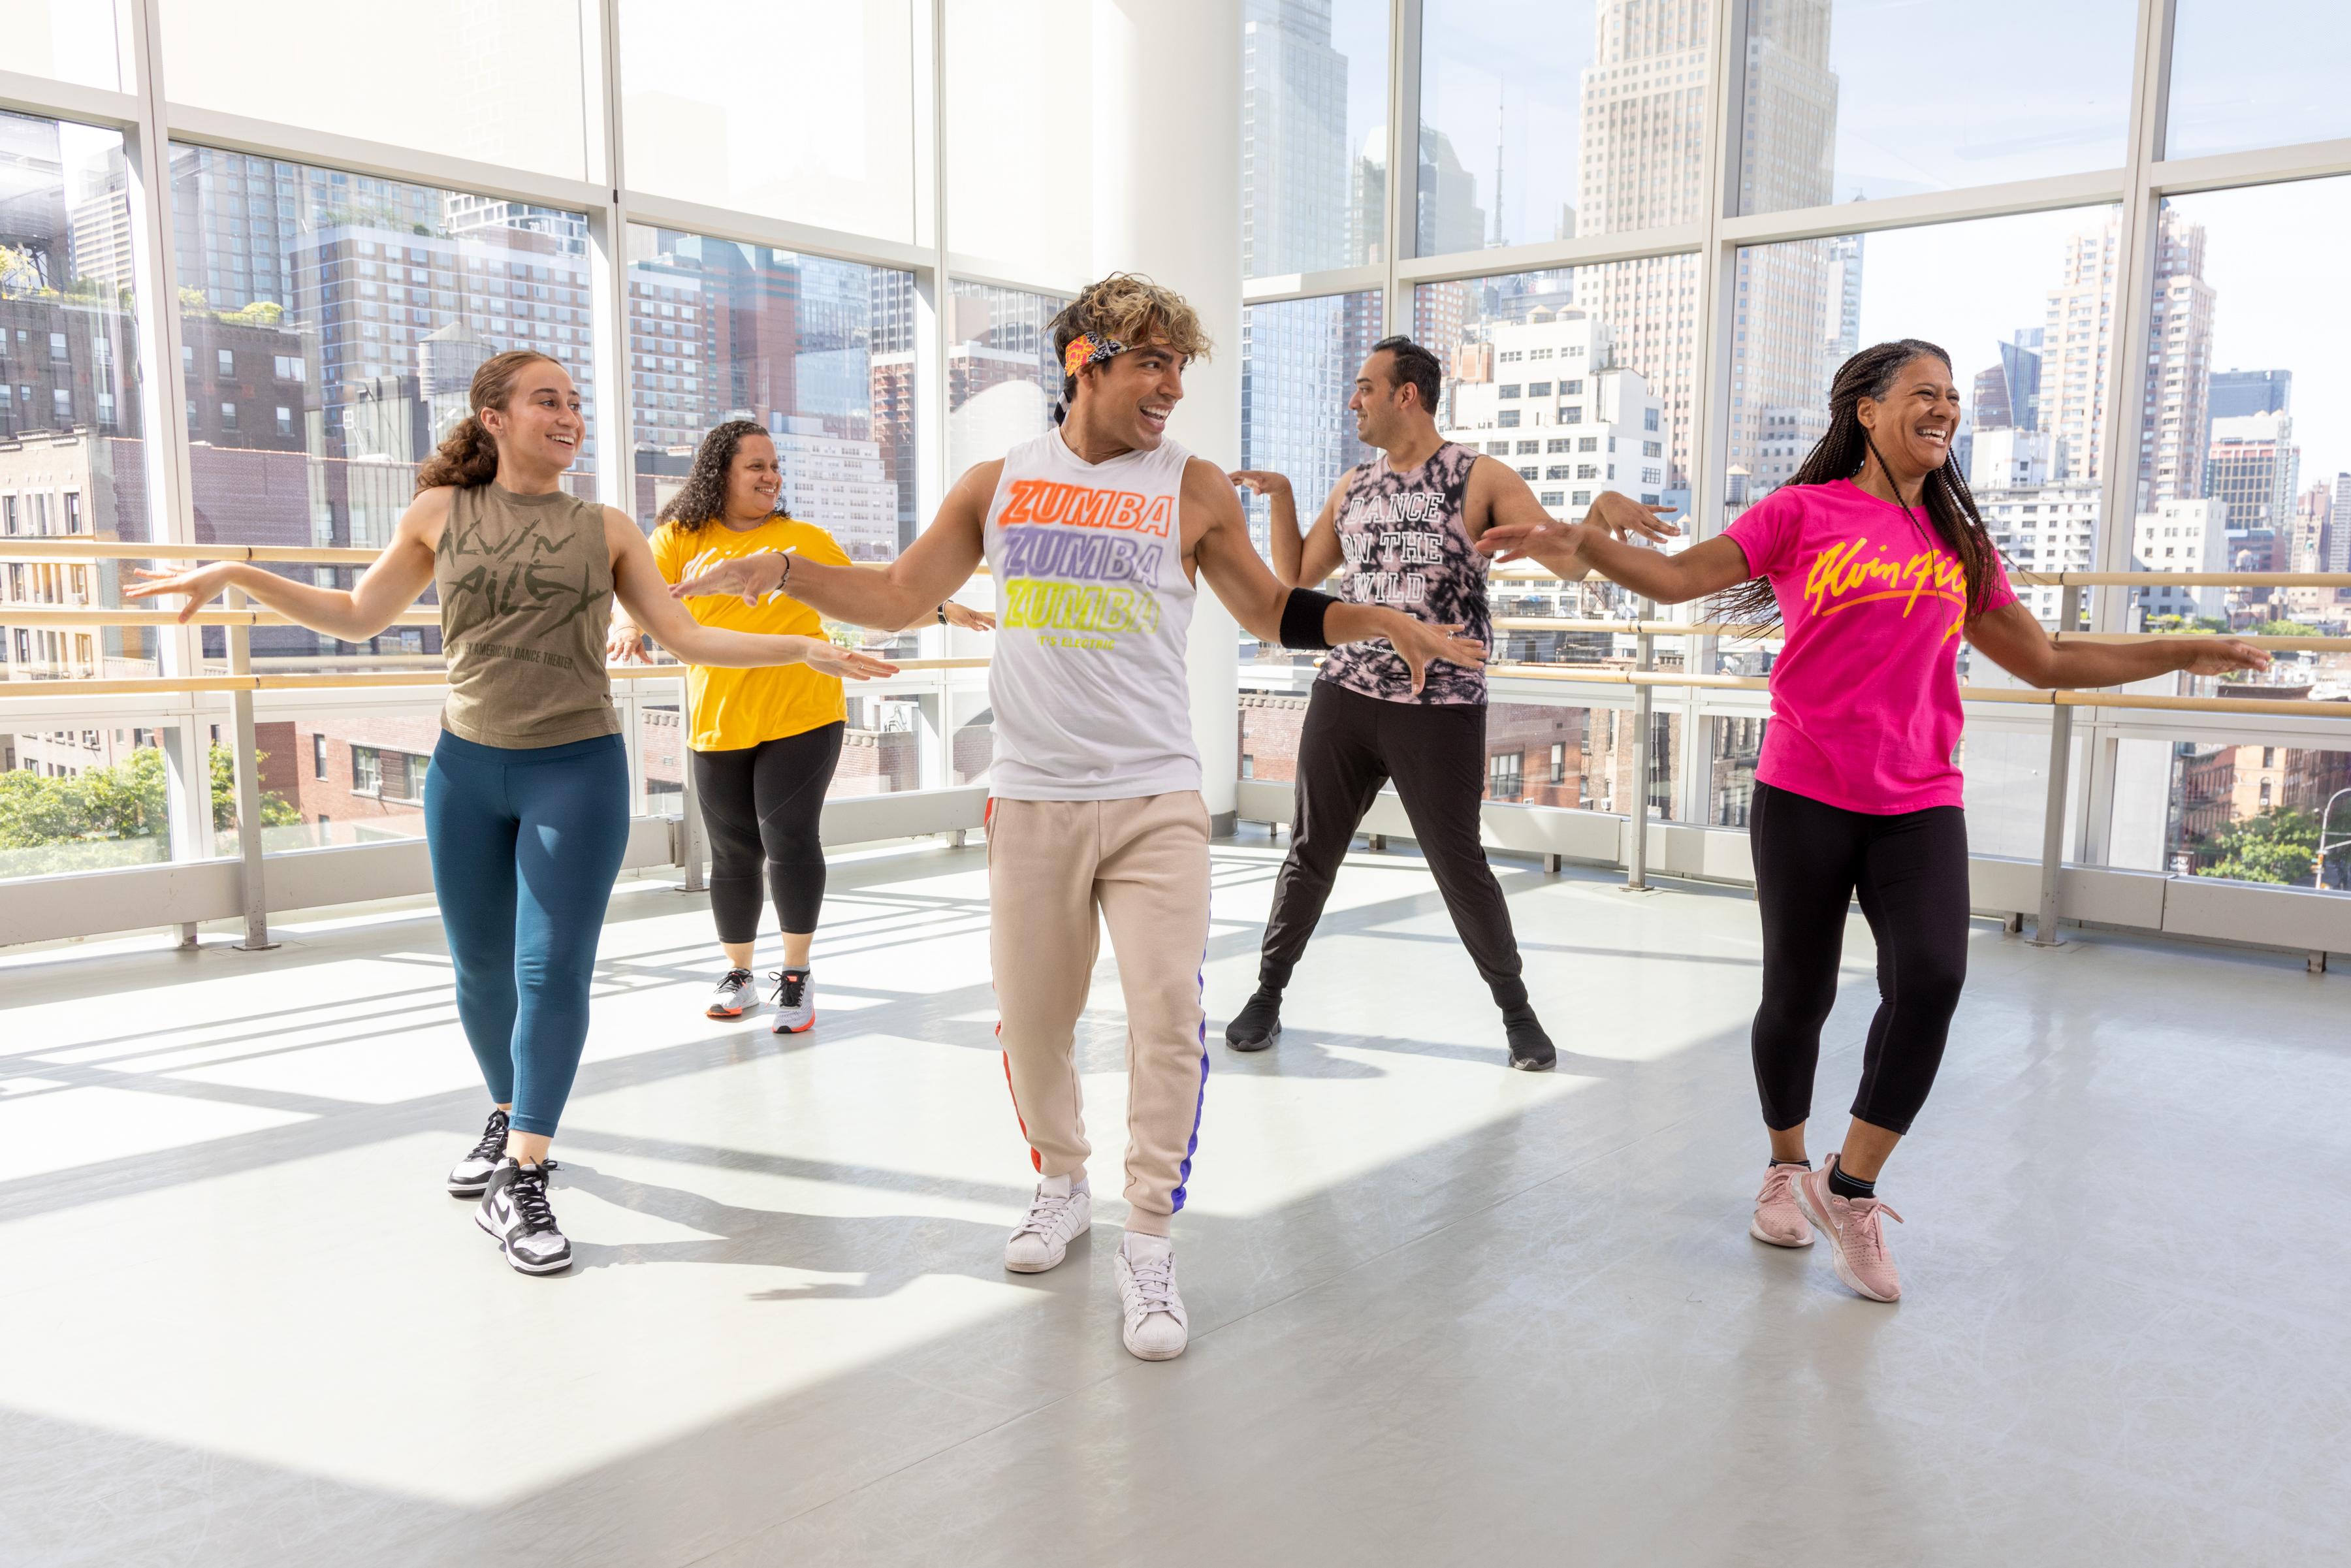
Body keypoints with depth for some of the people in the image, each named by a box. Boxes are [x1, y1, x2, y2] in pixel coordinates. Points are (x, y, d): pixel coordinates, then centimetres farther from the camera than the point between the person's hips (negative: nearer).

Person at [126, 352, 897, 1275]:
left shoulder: (604, 529, 6)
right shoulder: (440, 513, 7)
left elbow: (684, 637, 5)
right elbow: (359, 617, 14)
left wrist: (802, 647, -5)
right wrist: (237, 576, 4)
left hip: (577, 771, -2)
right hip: (467, 768, 2)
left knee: (552, 971, -8)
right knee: (481, 970, 12)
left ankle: (520, 1182, -2)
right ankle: (509, 1116, 35)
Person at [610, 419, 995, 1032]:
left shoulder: (805, 539, 8)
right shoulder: (681, 539, 7)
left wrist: (942, 608, 5)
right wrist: (627, 626, -23)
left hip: (802, 716, -1)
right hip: (719, 723, 1)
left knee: (788, 837, -10)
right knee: (733, 851, 7)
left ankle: (797, 973, 7)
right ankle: (737, 974, 27)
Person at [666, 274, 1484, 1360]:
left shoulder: (1193, 489, 3)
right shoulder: (997, 485, 7)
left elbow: (1273, 611, 11)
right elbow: (899, 596, 14)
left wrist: (1381, 621, -4)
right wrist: (777, 570, 3)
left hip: (1155, 801, -1)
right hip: (1030, 800, 2)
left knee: (1168, 1010, -9)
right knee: (1029, 1016, 10)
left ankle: (1149, 1241, 6)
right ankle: (1060, 1185, 36)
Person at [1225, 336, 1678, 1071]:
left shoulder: (1480, 477, -2)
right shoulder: (1353, 487, 13)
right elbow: (1297, 579, 20)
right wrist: (1280, 497, 10)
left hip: (1441, 710, -4)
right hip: (1344, 698, 4)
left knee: (1460, 865, 2)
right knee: (1310, 852, 9)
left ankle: (1516, 1008, 21)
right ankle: (1268, 993, 23)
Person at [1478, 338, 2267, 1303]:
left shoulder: (1959, 544, 15)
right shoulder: (1803, 513, 2)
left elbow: (2046, 663, 21)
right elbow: (1678, 577, -7)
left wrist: (2180, 654, 19)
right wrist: (1579, 547, -22)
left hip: (1920, 804, 3)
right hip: (1805, 796, -3)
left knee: (1931, 977, -18)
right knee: (1797, 996, 4)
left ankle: (1850, 1187, 0)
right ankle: (1787, 1168, 31)